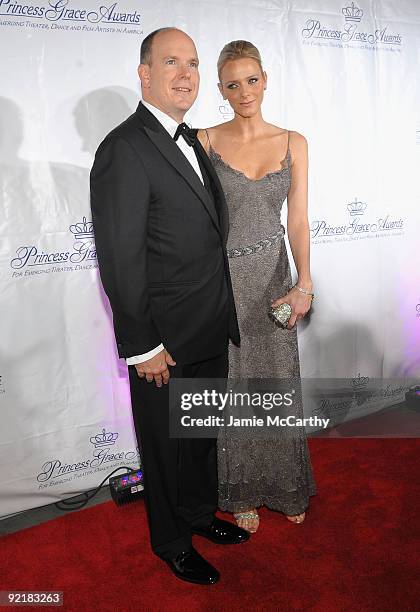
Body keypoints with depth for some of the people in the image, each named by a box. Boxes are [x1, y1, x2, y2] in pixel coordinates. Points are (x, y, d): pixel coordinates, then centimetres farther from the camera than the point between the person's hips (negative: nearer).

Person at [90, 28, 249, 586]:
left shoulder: (192, 141, 10)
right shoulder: (124, 149, -18)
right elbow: (120, 261, -21)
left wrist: (222, 314, 13)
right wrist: (143, 346, -19)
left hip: (212, 333, 8)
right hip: (166, 341, -8)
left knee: (204, 434, 24)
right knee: (168, 446, 14)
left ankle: (202, 513, 48)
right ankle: (172, 542, 38)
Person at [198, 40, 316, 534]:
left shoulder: (293, 143, 2)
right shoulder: (205, 141, -3)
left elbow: (298, 220, -3)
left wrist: (303, 284, -16)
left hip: (273, 275, 2)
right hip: (220, 276, -1)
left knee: (278, 380, 11)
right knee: (232, 383, 8)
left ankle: (284, 484, 34)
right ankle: (242, 491, 29)